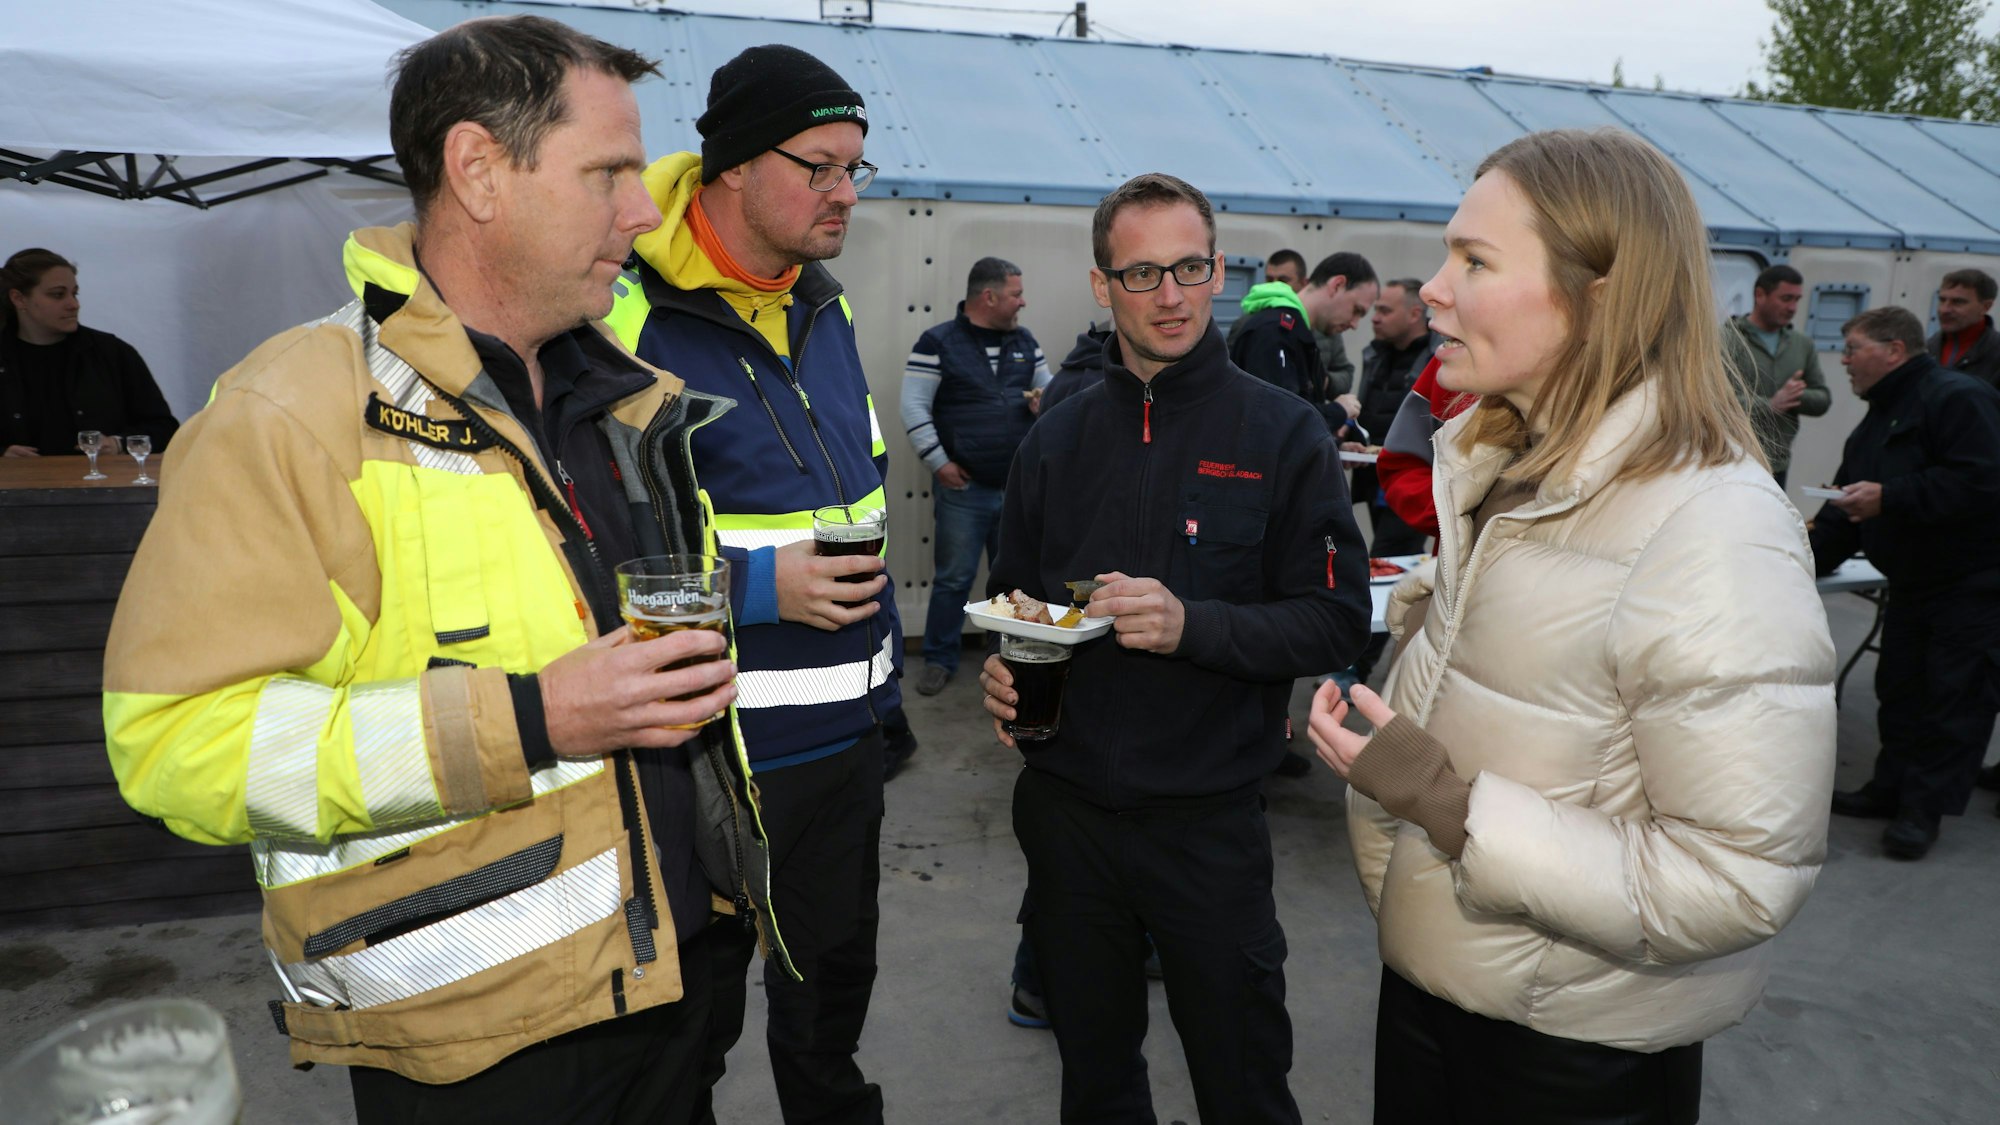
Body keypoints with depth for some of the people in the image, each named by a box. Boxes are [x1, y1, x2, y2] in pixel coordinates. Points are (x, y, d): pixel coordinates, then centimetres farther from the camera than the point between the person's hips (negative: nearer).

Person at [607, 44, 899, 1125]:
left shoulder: (824, 308, 7)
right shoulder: (627, 314, -17)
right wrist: (754, 586, -23)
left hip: (848, 738, 7)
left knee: (834, 974, 26)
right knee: (692, 1012, 13)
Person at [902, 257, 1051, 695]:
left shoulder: (1024, 341, 11)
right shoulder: (938, 342, -6)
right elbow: (913, 406, -9)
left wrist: (1045, 401, -3)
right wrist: (938, 462, -13)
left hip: (1019, 486, 5)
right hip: (962, 488, -5)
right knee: (954, 577, 2)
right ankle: (940, 660, 16)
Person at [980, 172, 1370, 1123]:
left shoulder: (1283, 433, -6)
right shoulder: (1055, 440, 5)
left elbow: (1337, 621, -9)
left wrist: (1192, 625, -24)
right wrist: (1002, 668, -6)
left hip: (1209, 818, -3)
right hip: (1066, 805, 4)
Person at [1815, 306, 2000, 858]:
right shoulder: (1875, 424, 15)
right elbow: (1842, 515, 16)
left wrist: (1889, 497, -27)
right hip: (1912, 581, 9)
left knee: (1955, 693, -3)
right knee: (1899, 687, 12)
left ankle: (1924, 807, 2)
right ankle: (1892, 788, 22)